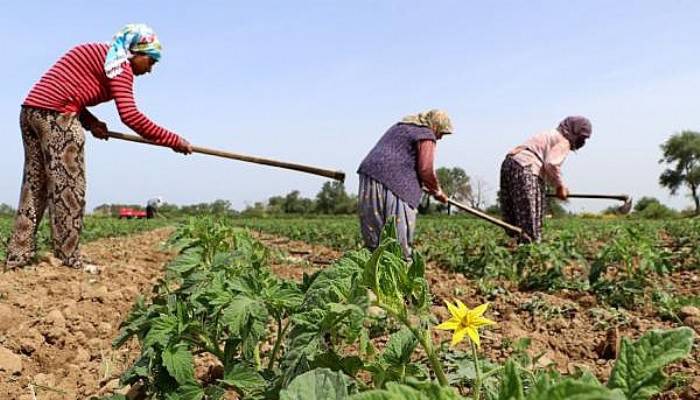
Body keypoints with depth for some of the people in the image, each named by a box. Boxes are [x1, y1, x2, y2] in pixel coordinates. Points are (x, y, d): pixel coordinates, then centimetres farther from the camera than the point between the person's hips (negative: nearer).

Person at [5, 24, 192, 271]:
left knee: (34, 185, 12)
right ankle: (69, 261, -1)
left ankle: (18, 256, 16)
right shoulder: (119, 62, -6)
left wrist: (89, 121, -1)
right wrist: (173, 141, -15)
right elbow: (130, 115, -18)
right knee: (67, 187, -5)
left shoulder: (99, 55, 23)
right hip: (56, 115, -10)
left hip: (31, 110, 10)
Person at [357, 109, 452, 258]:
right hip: (391, 184, -9)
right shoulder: (426, 135, -2)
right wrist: (437, 191, 8)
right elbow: (426, 169, -9)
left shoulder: (402, 126, 26)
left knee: (375, 230, 9)